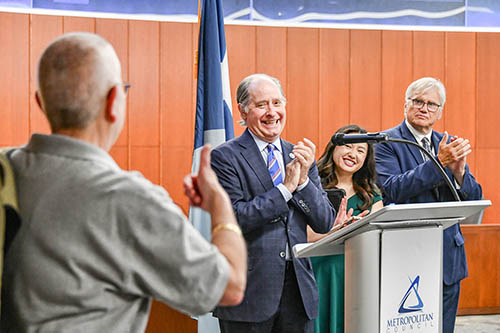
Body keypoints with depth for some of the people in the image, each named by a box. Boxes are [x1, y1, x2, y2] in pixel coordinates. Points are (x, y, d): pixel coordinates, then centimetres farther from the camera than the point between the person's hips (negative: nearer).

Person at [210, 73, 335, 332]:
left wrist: (304, 179, -8)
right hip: (250, 289, -4)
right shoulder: (225, 157, -5)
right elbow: (235, 219, -15)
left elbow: (325, 224, 7)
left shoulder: (300, 156, 11)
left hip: (298, 286, 5)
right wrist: (286, 187, -13)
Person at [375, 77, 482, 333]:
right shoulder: (387, 142, -2)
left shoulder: (449, 144, 13)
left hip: (448, 259, 5)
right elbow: (392, 190, -18)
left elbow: (473, 199, 9)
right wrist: (438, 163, -22)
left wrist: (459, 171, -12)